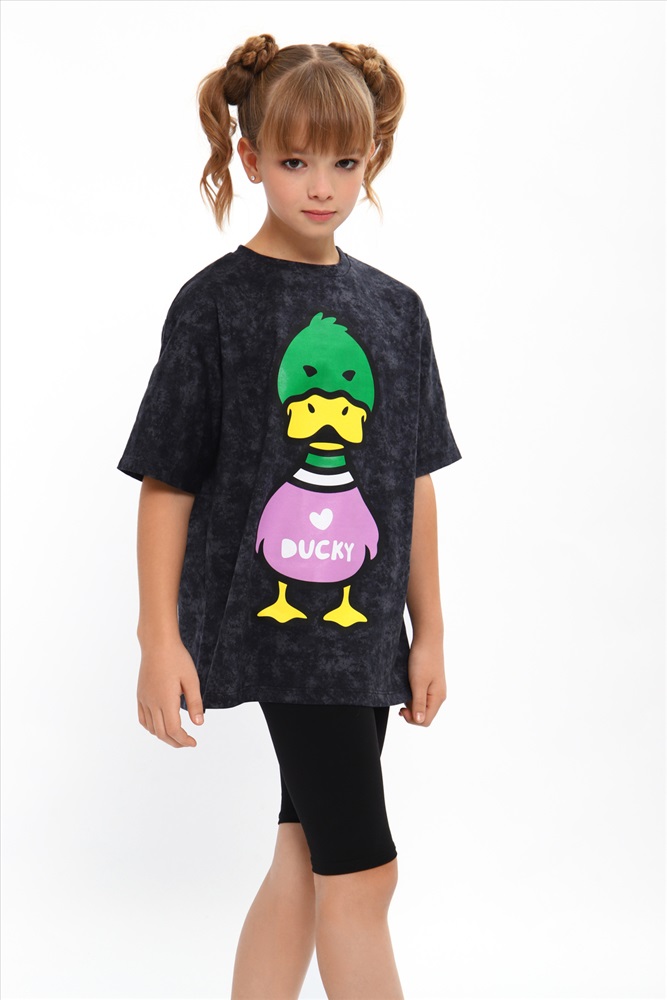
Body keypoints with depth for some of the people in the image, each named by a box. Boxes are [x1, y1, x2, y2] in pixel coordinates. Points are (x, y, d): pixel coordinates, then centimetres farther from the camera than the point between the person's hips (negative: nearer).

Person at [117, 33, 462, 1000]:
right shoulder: (215, 303, -6)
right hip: (271, 621, -5)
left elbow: (415, 481, 12)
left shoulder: (395, 309, 9)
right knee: (361, 870, -4)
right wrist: (160, 640, -7)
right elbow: (168, 483, -5)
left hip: (363, 629, 6)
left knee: (306, 860, 13)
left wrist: (428, 634, 12)